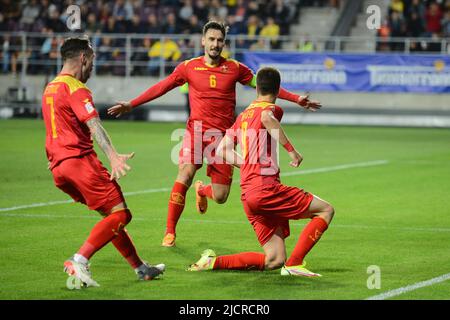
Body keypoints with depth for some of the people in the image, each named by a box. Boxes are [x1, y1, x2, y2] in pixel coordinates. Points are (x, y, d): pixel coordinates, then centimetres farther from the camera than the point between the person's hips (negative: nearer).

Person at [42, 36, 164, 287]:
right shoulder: (75, 88, -8)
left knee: (111, 214, 16)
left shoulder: (50, 88, 22)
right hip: (79, 160, -10)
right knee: (120, 214, -12)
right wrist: (113, 156, -33)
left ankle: (140, 267, 17)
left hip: (58, 167, 10)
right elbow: (93, 124, -22)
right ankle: (80, 261, -26)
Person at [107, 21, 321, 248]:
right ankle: (170, 233, -15)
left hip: (223, 135, 1)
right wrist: (130, 105, 2)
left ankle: (202, 190, 39)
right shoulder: (189, 67, 4)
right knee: (186, 173, -26)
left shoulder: (235, 68, 6)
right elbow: (161, 88, 8)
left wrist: (297, 99, 8)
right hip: (196, 129, -1)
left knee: (220, 197, -1)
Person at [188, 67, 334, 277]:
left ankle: (214, 262, 0)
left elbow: (222, 150, 23)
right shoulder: (271, 109, -1)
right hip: (265, 187, -8)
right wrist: (291, 150, -24)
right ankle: (294, 264, -12)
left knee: (274, 260, 9)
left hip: (247, 194, 8)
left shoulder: (243, 115, 21)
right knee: (326, 210, -1)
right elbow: (267, 117, -28)